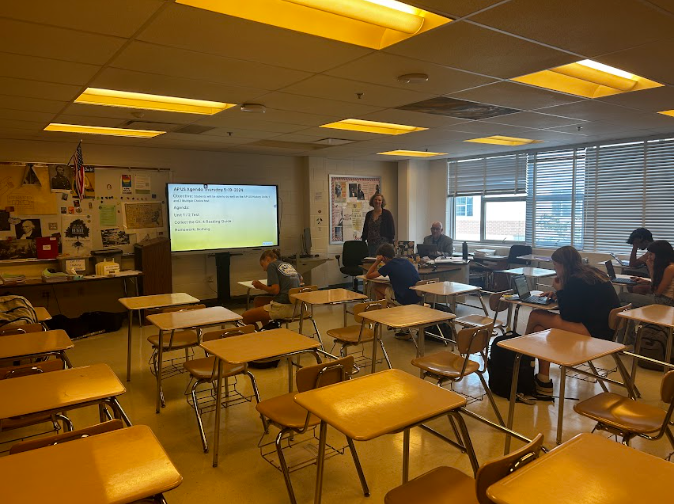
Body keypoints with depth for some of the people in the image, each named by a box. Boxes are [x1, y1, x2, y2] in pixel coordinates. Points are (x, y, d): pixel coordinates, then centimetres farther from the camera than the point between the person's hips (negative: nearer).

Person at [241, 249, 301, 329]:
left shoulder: (271, 265, -2)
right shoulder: (289, 265, 19)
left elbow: (275, 290, -13)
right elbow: (300, 279, 38)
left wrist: (261, 286, 3)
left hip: (284, 307, -9)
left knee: (245, 317, -3)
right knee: (258, 300, 26)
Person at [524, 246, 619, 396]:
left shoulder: (575, 281, -16)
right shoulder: (591, 272, 13)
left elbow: (568, 316, -13)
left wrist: (559, 290, -4)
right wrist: (558, 294, 10)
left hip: (595, 331, -10)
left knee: (536, 316, -10)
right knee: (540, 329, 6)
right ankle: (543, 380, 6)